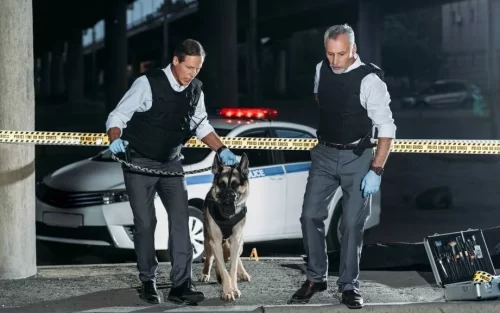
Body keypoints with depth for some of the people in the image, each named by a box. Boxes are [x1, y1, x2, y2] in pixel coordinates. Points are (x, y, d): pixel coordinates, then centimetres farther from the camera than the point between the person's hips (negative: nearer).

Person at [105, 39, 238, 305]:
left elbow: (201, 125, 13)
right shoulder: (148, 83, -19)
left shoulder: (195, 90, -2)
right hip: (140, 163, -4)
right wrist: (116, 140, -37)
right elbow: (117, 116, -17)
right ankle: (148, 283, 13)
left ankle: (181, 284, -11)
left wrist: (221, 150, 0)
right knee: (145, 223, -1)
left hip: (171, 163, 4)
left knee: (180, 219, -9)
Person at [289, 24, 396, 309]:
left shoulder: (370, 80, -21)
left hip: (358, 157, -5)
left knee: (353, 223, -1)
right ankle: (316, 278, 15)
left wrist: (376, 170, -24)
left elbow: (387, 129, -20)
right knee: (311, 216, 1)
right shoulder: (321, 70, -4)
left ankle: (349, 286, 11)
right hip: (324, 154, 5)